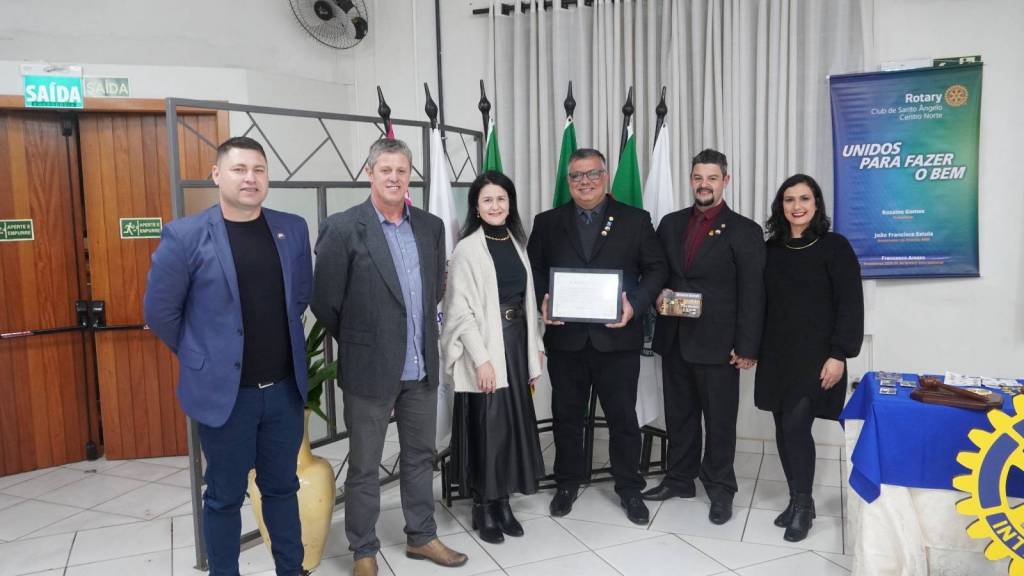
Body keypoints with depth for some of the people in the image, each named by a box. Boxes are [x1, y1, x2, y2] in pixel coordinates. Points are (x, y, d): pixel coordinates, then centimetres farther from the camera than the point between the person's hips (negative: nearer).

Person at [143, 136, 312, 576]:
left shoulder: (293, 229, 1)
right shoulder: (184, 235, -10)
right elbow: (159, 311, -2)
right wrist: (204, 357, 4)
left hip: (285, 387, 3)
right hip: (224, 390, -3)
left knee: (282, 487, 17)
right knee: (225, 497, 12)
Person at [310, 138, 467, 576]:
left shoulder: (430, 226, 5)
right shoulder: (342, 228, -12)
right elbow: (324, 302, -8)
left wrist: (421, 334, 13)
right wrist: (359, 342, 3)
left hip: (422, 367, 5)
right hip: (370, 368, -5)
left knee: (420, 457, 18)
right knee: (364, 467, 10)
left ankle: (421, 537, 36)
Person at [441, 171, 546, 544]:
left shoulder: (517, 243, 10)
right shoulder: (467, 249, -9)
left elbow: (527, 301, 13)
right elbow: (460, 311, -13)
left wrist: (535, 349, 10)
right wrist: (481, 359, -18)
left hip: (516, 345, 6)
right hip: (485, 351, -6)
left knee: (514, 425, 11)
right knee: (486, 428, 1)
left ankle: (503, 503, 24)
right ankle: (483, 509, 16)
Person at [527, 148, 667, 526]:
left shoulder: (635, 220, 3)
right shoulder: (547, 223, 7)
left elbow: (656, 269, 2)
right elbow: (534, 271, 8)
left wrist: (635, 304, -13)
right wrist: (542, 301, -11)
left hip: (617, 337, -1)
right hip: (565, 338, 2)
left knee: (623, 416, 8)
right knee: (567, 415, 13)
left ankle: (629, 488, 26)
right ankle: (567, 483, 31)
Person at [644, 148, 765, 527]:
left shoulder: (744, 231, -4)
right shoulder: (671, 224, 10)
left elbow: (752, 295, -7)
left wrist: (746, 347, -10)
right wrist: (658, 293, -6)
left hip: (717, 343, -4)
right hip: (674, 339, 5)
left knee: (719, 420, 6)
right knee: (678, 414, 15)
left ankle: (720, 489, 22)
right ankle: (680, 478, 30)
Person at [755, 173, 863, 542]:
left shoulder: (835, 246, -4)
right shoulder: (772, 249, 9)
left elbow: (850, 305, -7)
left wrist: (839, 355, -14)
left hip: (815, 355, -4)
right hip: (777, 355, 5)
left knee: (796, 426, -10)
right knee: (784, 429, 7)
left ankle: (802, 504, 9)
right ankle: (798, 500, 22)